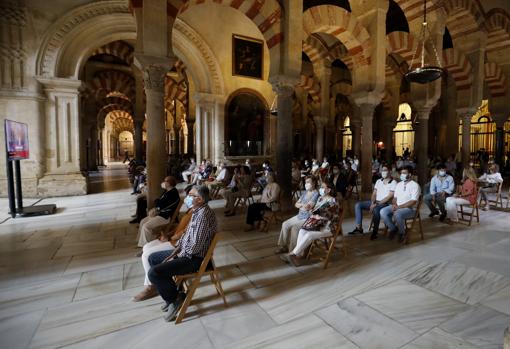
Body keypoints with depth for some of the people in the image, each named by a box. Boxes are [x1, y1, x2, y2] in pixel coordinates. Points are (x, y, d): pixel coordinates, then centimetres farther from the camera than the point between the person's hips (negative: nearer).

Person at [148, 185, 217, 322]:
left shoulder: (204, 215, -27)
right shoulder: (197, 211, 5)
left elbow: (195, 246, -26)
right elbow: (186, 235, 13)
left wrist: (176, 257, -12)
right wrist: (173, 253, 5)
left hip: (195, 258, -10)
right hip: (186, 252, 10)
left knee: (153, 273, -18)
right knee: (153, 258, 17)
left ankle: (176, 298, 7)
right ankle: (172, 294, 23)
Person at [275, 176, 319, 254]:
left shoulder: (316, 194, -14)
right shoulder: (305, 192, 13)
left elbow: (307, 207, -23)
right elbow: (296, 204, 9)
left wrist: (300, 205, -4)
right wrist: (303, 205, -10)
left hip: (308, 218, -9)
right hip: (300, 216, 9)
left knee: (294, 228, -27)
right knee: (285, 224, 0)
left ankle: (293, 251, -15)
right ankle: (284, 246, 10)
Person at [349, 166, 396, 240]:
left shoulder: (393, 182, -6)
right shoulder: (378, 181, 14)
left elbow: (389, 197, -14)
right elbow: (374, 193, 12)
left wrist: (377, 204, -19)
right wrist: (372, 203, -8)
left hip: (385, 203, -7)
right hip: (375, 202, 7)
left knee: (376, 209, -40)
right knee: (358, 204, -11)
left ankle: (375, 231, -24)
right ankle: (359, 227, -12)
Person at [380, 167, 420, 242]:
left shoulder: (415, 185, -8)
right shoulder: (399, 184, 13)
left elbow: (413, 202, -16)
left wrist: (399, 207, -21)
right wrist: (394, 204, -8)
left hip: (410, 208, -6)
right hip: (397, 207, 6)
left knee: (397, 214, -37)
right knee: (383, 212, -19)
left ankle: (402, 233, -8)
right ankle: (393, 228, 3)